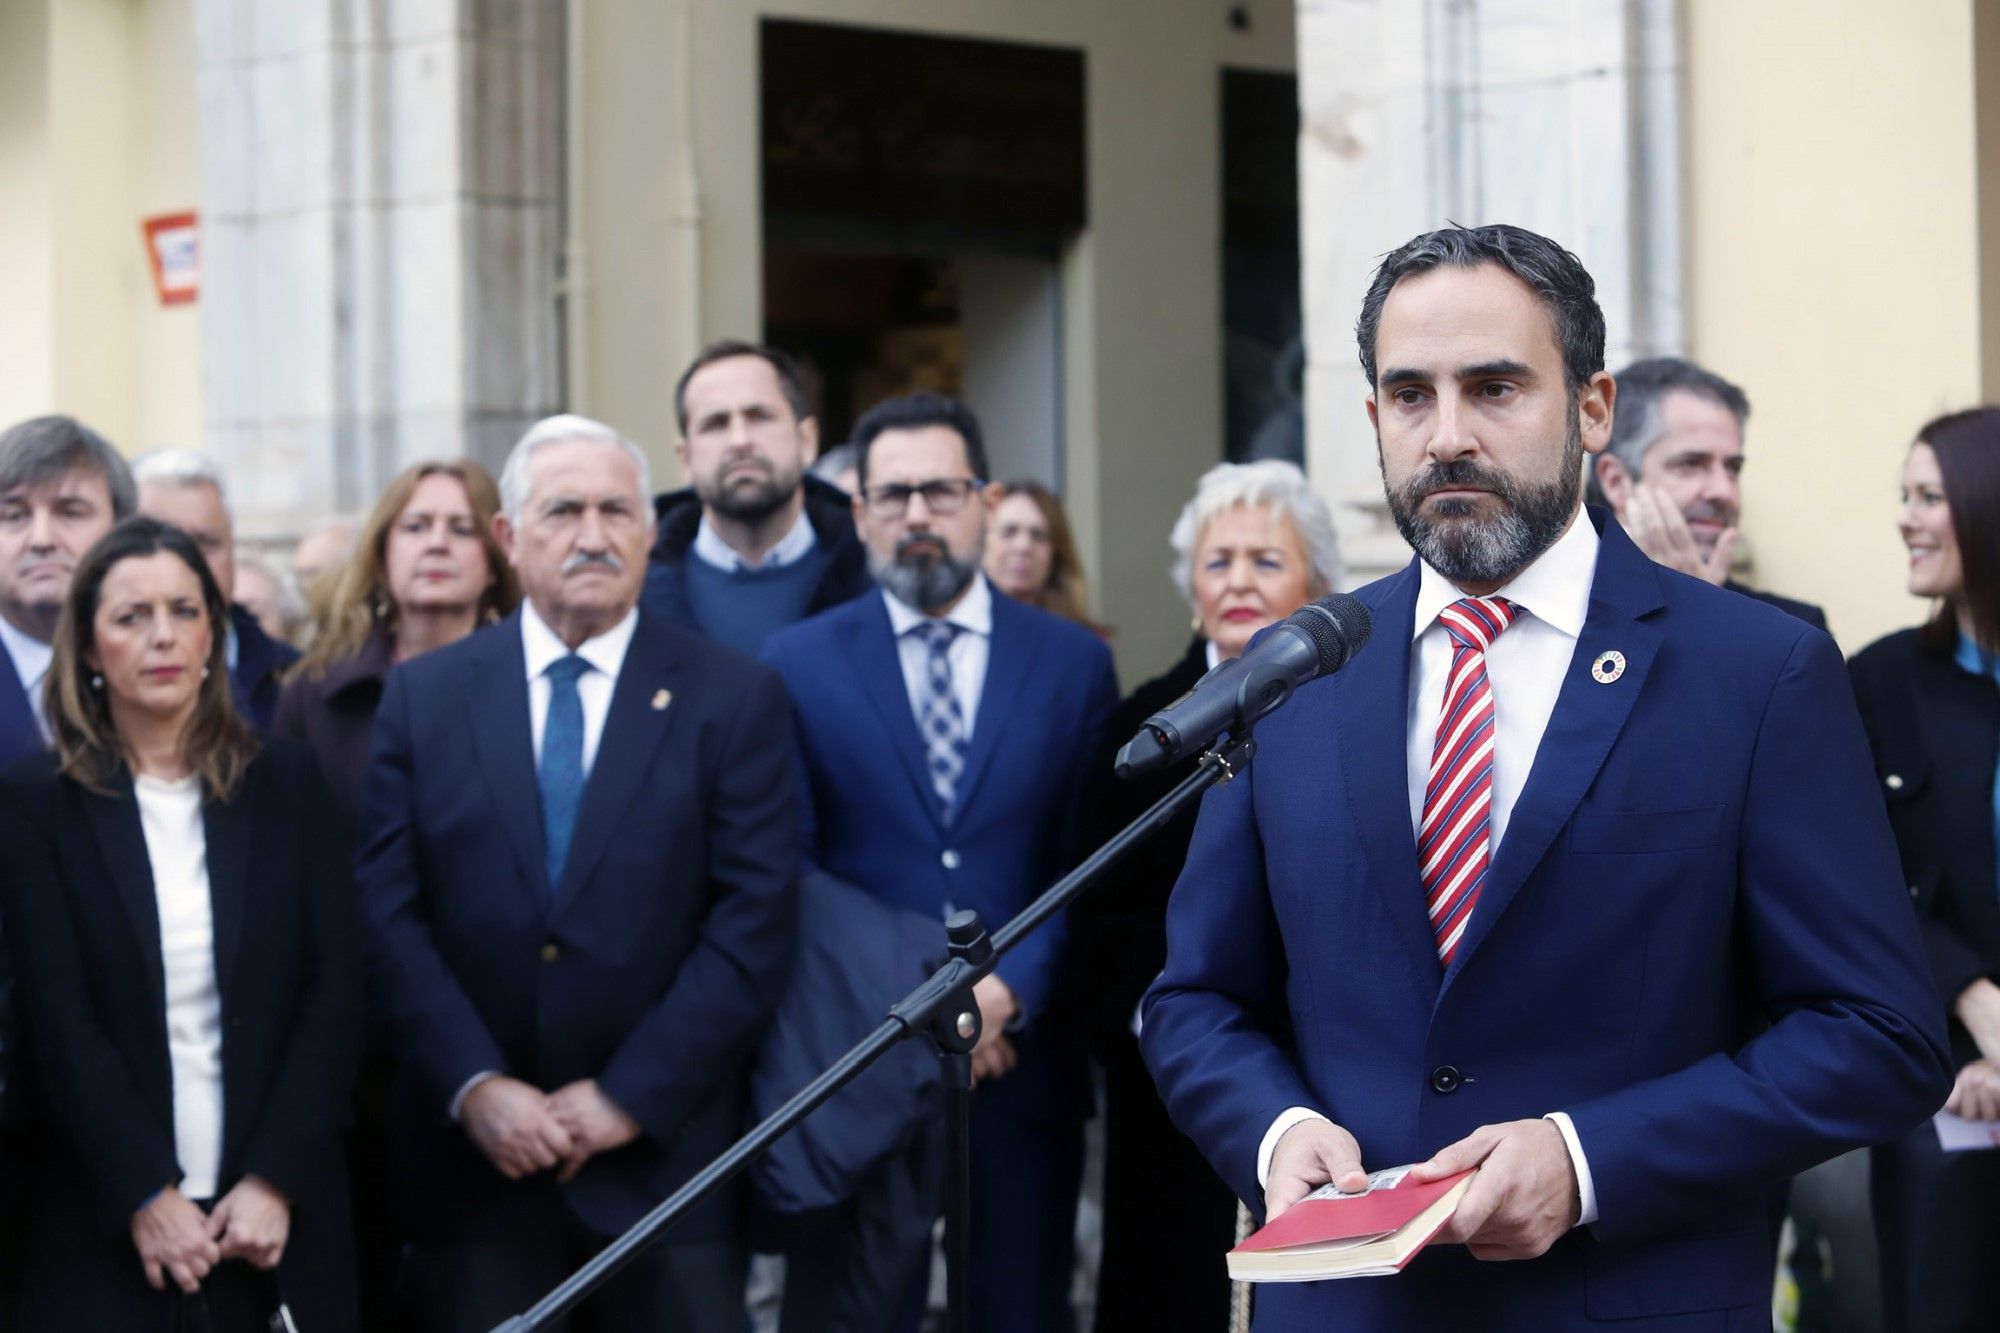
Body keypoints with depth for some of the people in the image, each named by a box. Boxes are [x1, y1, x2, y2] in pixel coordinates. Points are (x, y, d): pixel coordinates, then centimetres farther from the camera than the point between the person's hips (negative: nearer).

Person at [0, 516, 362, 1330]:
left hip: (275, 1216, 2)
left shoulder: (286, 785, 6)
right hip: (106, 1230, -1)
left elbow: (333, 990, 2)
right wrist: (146, 1193, -14)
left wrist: (275, 1179, -9)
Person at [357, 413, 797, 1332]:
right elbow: (387, 913, 1)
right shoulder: (425, 695, 7)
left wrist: (630, 1098, -11)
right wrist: (474, 1087, -10)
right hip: (475, 1162, 1)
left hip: (662, 1154, -1)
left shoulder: (736, 699, 2)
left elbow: (754, 927, -4)